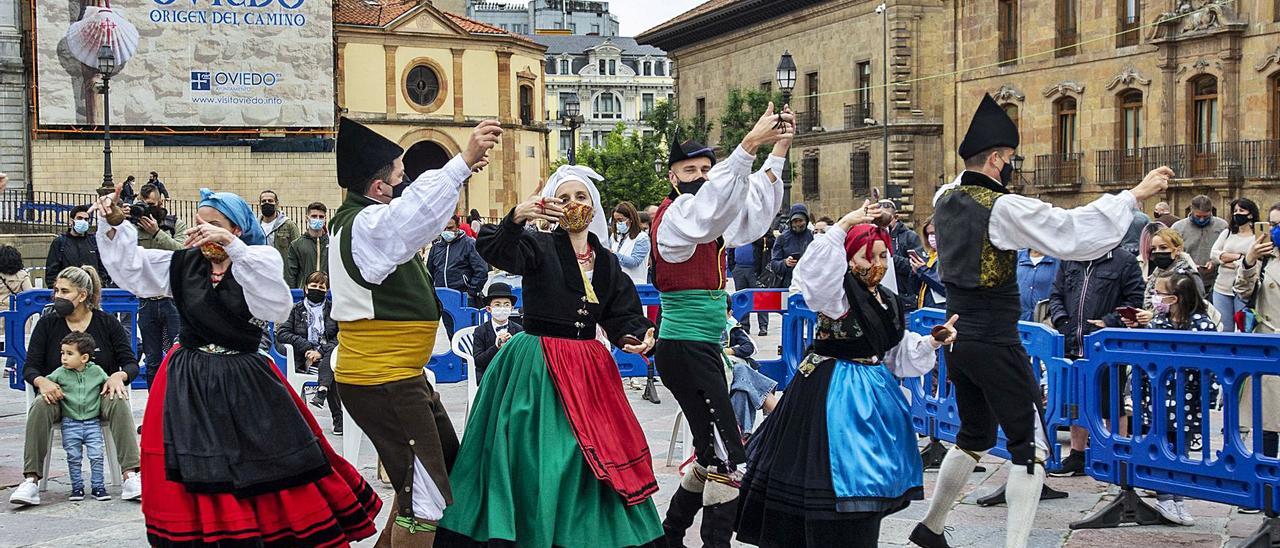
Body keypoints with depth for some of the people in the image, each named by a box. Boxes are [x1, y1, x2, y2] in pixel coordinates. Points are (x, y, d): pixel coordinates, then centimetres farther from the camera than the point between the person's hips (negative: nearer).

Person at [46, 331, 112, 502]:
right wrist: (45, 391, -9)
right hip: (70, 423, 1)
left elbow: (109, 381, 13)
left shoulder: (96, 371, 0)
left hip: (92, 422, -1)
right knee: (73, 457, 6)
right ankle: (77, 487, 17)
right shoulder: (61, 373, -1)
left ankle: (98, 487, 7)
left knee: (96, 456, -3)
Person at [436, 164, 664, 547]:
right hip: (537, 370, -5)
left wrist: (635, 337, -10)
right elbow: (496, 252, -23)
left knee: (598, 457, 7)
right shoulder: (539, 247, -4)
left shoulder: (607, 262, 11)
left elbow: (619, 315, 12)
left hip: (588, 371, 5)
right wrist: (517, 217, -42)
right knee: (539, 457, -5)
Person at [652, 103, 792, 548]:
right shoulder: (674, 215, -12)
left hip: (703, 349, 10)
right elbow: (712, 201, -32)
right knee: (728, 459, -11)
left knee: (711, 453, 17)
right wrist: (751, 142, -39)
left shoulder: (707, 222, 14)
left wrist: (780, 147, 6)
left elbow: (755, 207, 15)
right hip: (685, 349, -10)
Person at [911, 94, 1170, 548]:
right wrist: (1136, 195, -16)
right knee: (1030, 447, 1)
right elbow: (1074, 233, -22)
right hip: (995, 344, -8)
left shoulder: (945, 199, 4)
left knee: (974, 437, 23)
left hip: (957, 339, 8)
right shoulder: (1003, 208, -18)